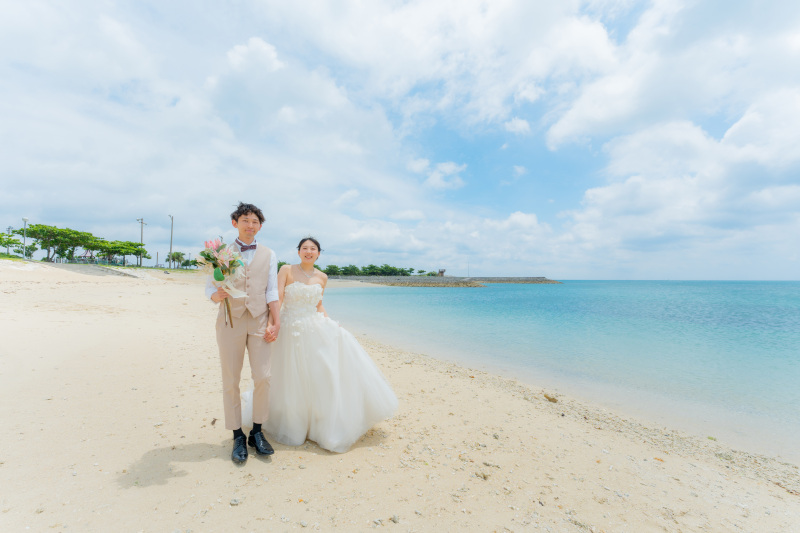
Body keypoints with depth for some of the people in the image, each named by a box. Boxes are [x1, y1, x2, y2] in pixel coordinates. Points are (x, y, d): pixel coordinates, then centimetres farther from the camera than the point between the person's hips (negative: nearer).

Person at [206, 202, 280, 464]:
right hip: (230, 321, 0)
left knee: (262, 378, -3)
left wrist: (276, 323, -1)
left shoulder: (268, 255, 12)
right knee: (230, 382, 4)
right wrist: (218, 295, -19)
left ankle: (257, 432, 15)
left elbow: (272, 292, 7)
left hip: (259, 321, 1)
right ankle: (238, 437, 18)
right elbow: (210, 287, 5)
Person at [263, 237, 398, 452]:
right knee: (294, 382, 6)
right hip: (292, 331, -3)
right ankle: (293, 425, 32)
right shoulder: (287, 270, -4)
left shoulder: (321, 277, 7)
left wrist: (330, 324, 5)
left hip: (317, 329, 4)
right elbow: (277, 298, -11)